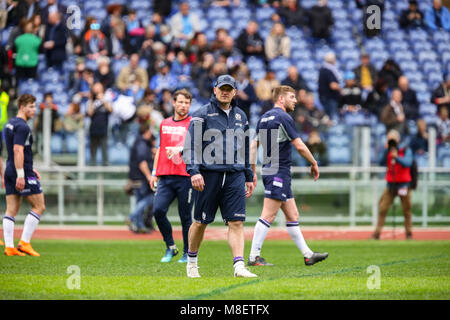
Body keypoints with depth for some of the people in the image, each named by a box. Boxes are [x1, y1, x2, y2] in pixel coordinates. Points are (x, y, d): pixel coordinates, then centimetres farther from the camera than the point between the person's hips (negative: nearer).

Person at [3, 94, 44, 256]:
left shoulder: (10, 124, 17)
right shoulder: (22, 127, -14)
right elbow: (18, 150, -22)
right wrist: (21, 175, -24)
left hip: (10, 171, 9)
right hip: (22, 172, -9)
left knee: (11, 210, 6)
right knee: (39, 206, -1)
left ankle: (9, 247, 2)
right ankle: (24, 243, -6)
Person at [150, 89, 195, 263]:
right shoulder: (164, 124, 18)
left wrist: (179, 149, -22)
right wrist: (154, 173, 19)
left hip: (186, 177, -4)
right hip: (165, 177, 4)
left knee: (185, 216, -1)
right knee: (158, 210, -11)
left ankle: (188, 253, 10)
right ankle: (170, 247, 5)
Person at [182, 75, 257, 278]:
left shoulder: (240, 116, 17)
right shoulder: (202, 114, 0)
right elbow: (191, 145, -7)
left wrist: (249, 177, 23)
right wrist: (194, 171, -19)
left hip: (235, 176, 3)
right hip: (209, 174, -3)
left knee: (236, 222, -7)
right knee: (201, 222, 5)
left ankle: (239, 266, -14)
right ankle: (192, 261, 24)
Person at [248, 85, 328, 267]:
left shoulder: (264, 118, 15)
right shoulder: (283, 118, -12)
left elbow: (253, 145, 15)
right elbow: (299, 146, -13)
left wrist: (253, 171, 17)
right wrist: (314, 164, 0)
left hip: (269, 170, 10)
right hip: (278, 172, -10)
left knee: (292, 215, 12)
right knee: (268, 216, -10)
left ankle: (307, 255, 15)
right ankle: (254, 257, -12)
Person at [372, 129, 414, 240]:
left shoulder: (406, 150, -1)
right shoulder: (388, 151, 9)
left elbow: (408, 163, -18)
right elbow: (381, 163, -4)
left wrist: (397, 157, -33)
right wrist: (386, 151, -14)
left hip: (403, 184, -3)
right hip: (391, 185, 3)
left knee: (406, 210, -1)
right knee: (382, 209, -4)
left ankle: (409, 234, 8)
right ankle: (377, 233, -3)